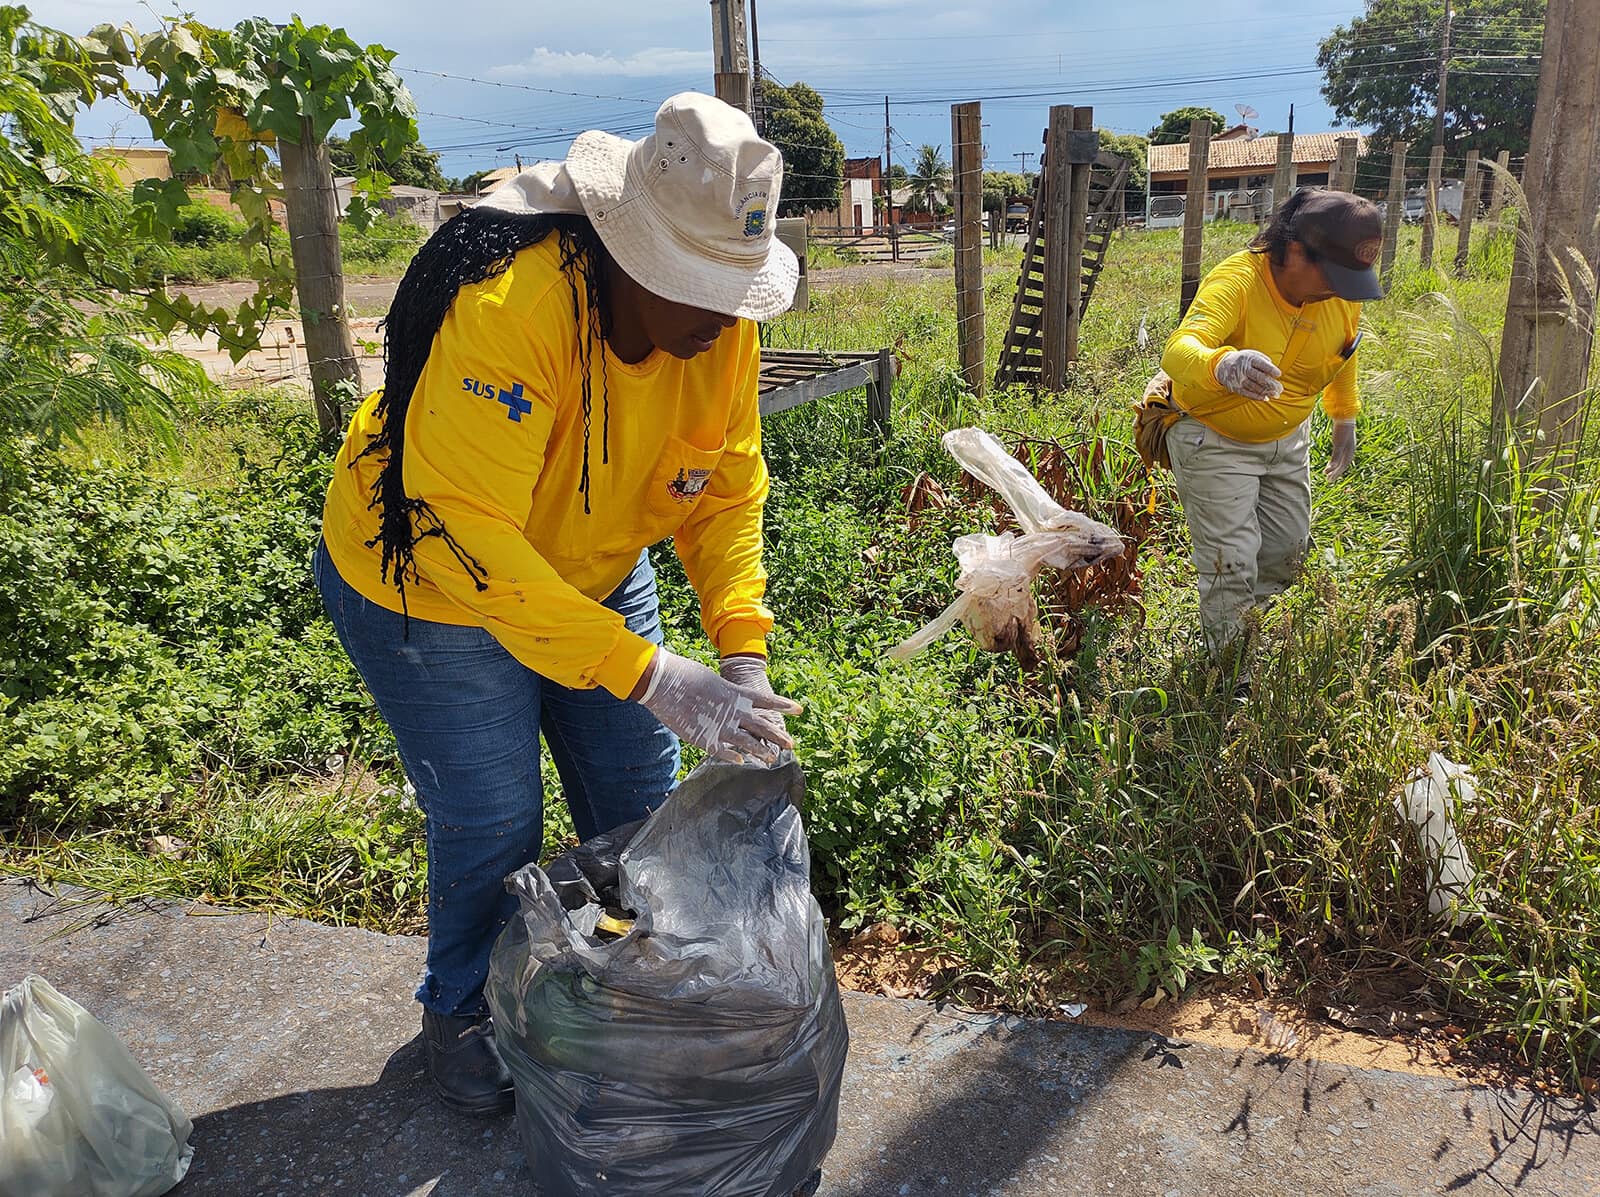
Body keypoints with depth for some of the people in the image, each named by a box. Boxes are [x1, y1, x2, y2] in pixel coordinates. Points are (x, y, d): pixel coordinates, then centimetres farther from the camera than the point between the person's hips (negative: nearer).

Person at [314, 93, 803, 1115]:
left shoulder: (722, 321, -17)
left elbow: (727, 493, -11)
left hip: (596, 571, 6)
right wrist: (650, 674, -43)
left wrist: (743, 650, -25)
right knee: (494, 822, 2)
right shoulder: (507, 305, -38)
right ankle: (461, 1011, 32)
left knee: (639, 798, 11)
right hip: (432, 583, -5)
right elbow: (467, 536, -41)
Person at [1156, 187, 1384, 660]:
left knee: (1288, 551, 16)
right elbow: (1178, 350, -50)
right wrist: (1222, 366, -71)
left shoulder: (1342, 293, -12)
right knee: (1232, 563, -7)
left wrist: (1345, 420, 18)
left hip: (1287, 441, 6)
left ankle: (1246, 623, 43)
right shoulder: (1235, 281, -31)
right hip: (1214, 440, -6)